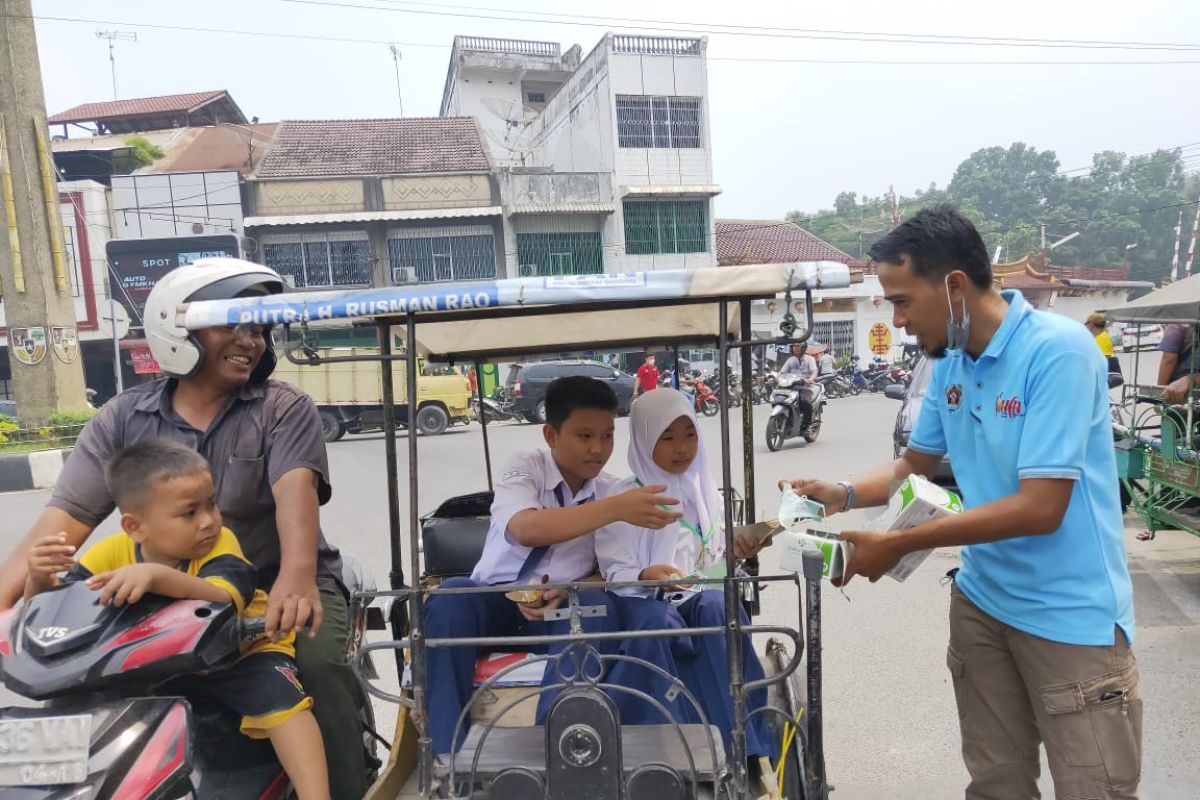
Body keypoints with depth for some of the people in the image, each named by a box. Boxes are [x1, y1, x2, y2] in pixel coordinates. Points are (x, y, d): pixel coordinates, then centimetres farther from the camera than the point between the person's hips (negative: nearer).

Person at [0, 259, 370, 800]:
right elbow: (66, 516, -5)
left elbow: (295, 490, -22)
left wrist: (298, 576, -42)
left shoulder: (285, 408, -4)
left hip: (278, 584, -3)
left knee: (318, 665, -29)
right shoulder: (124, 418, 3)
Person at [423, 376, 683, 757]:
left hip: (563, 610, 2)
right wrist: (616, 509, -41)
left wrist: (566, 592, -22)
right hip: (495, 601, -1)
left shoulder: (611, 491, 0)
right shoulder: (525, 468, -10)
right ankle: (449, 749, -22)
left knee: (598, 606, -31)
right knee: (451, 595, -31)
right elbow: (526, 529, -31)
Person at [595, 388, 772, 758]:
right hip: (644, 599, -3)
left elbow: (720, 560, 14)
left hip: (701, 595, 3)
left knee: (718, 607, -31)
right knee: (657, 621, -36)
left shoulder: (706, 492, 10)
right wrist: (646, 576, -28)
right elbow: (614, 575, -8)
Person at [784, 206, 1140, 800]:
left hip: (1070, 615, -6)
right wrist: (844, 495, -6)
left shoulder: (1059, 350, -21)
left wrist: (898, 544, -23)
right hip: (982, 602, 6)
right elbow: (915, 464, 12)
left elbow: (1039, 508, -25)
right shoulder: (949, 361, 1)